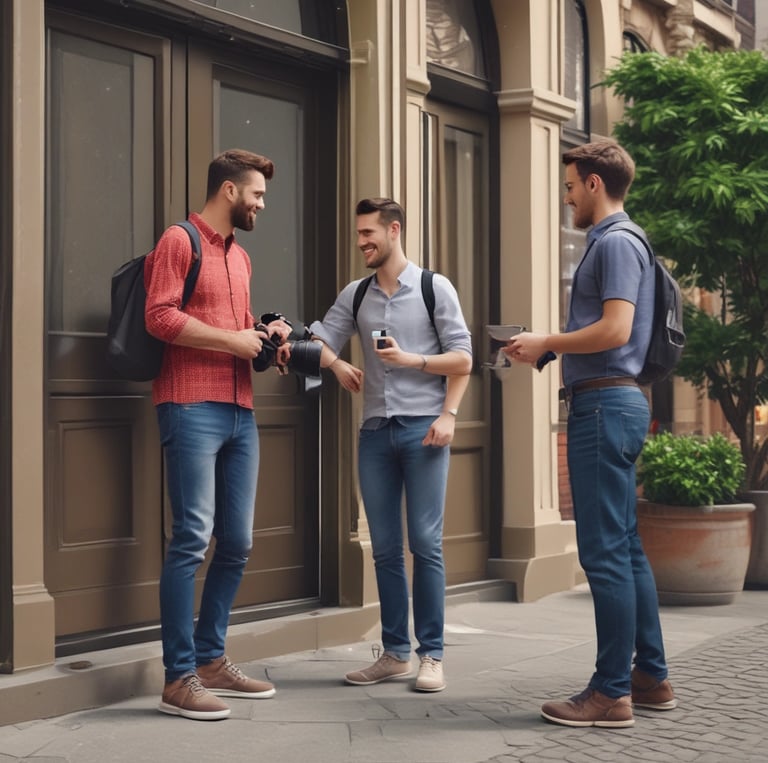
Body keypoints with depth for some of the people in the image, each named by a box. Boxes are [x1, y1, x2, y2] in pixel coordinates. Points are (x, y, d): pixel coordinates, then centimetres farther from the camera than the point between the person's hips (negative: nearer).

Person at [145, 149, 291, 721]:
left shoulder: (240, 257, 23)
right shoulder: (179, 241, -2)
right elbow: (160, 317, -13)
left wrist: (263, 333, 11)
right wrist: (233, 340, -10)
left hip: (240, 411, 8)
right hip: (192, 408, -8)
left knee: (237, 543, 8)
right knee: (193, 539, -10)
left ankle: (211, 659, 19)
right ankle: (178, 679, -7)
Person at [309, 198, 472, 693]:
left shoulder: (435, 288, 2)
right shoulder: (356, 295, 12)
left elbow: (462, 359, 1)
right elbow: (320, 341, 5)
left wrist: (429, 387, -12)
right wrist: (337, 364, -14)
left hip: (422, 427, -4)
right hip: (376, 430, 4)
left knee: (425, 544, -5)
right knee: (385, 548, 5)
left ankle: (431, 655, 0)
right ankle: (396, 653, 12)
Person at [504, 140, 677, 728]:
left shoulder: (616, 243, -11)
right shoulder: (614, 242, 20)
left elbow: (615, 329, -21)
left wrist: (547, 343, -10)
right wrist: (547, 350, 13)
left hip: (605, 404, -11)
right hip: (613, 400, 11)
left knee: (605, 552, -8)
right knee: (625, 548, 14)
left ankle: (612, 693, -5)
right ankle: (651, 678, 20)